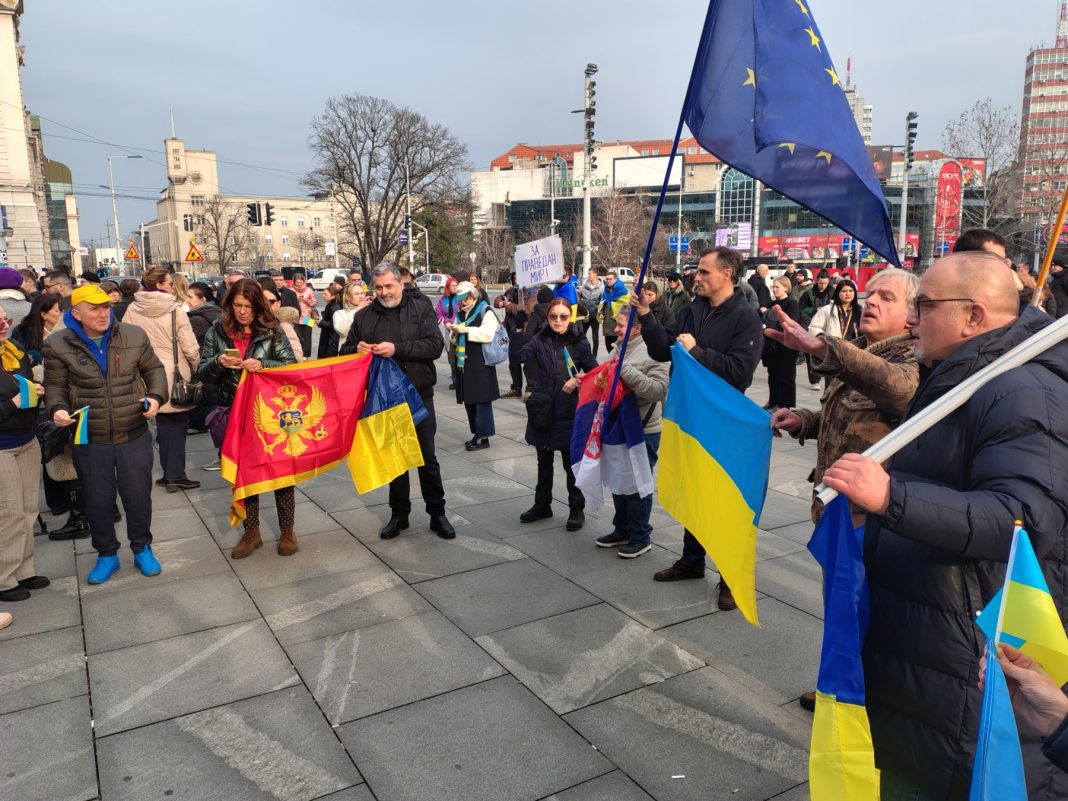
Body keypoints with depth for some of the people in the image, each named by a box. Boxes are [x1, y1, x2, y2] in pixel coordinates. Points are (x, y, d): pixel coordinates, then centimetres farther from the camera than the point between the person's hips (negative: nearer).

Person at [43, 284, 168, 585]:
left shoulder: (134, 336, -2)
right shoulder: (58, 345, -5)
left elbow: (154, 369, 9)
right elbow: (55, 386, 4)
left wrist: (156, 396, -8)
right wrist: (57, 409, -16)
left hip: (135, 436, 1)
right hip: (89, 441, 0)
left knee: (138, 496, 11)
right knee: (98, 501, 11)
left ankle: (142, 548, 32)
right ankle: (106, 554, 32)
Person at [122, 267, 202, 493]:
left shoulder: (132, 311, -3)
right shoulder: (175, 310, -14)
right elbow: (190, 348, -14)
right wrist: (196, 368, 3)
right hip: (176, 376, -4)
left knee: (163, 424, 15)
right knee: (178, 425, 5)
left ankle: (170, 474, 19)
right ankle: (176, 476, 5)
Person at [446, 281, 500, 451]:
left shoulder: (485, 311, -5)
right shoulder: (460, 313, 18)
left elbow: (488, 333, -20)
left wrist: (465, 329, -20)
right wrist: (453, 330, 3)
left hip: (480, 363, -8)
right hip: (463, 362, 8)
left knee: (481, 399, -5)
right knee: (468, 400, 9)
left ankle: (483, 436, 0)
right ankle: (477, 433, 19)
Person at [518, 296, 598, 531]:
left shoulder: (579, 342, -6)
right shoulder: (540, 340, -1)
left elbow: (594, 371, -1)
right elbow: (521, 357, -15)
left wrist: (577, 380, -16)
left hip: (569, 412, -3)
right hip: (542, 409, 3)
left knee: (571, 463, 7)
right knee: (544, 461, 17)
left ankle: (577, 509, 22)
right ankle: (542, 505, 32)